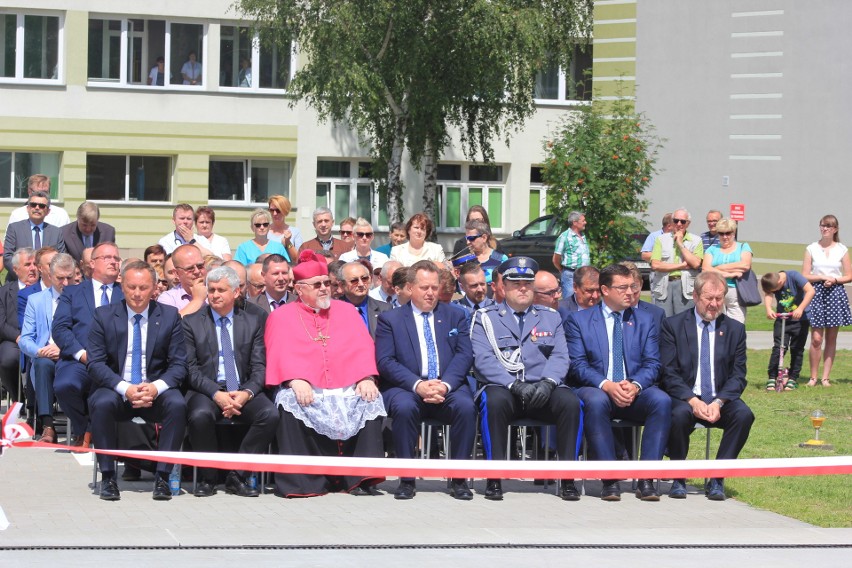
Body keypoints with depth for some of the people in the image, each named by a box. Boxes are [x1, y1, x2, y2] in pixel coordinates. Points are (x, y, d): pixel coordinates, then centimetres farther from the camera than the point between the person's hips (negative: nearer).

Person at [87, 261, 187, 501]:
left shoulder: (170, 316, 3)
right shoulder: (103, 316, 2)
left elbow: (179, 363, 0)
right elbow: (96, 363, -5)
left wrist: (156, 387, -20)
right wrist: (125, 388, -21)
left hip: (156, 391, 1)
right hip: (116, 389, 0)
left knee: (177, 404, -30)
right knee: (102, 404, -33)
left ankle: (162, 476, -22)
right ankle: (108, 476, -22)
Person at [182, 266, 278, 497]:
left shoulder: (254, 321, 13)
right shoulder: (191, 322, 8)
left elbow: (259, 366, 6)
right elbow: (190, 368, -1)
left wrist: (246, 393, -14)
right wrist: (216, 394, -16)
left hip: (243, 391, 2)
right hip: (206, 391, -2)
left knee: (270, 413, -28)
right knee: (200, 415, -35)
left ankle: (237, 476, -14)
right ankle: (207, 478, -13)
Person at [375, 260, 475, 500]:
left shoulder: (455, 316, 17)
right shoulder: (390, 319, 11)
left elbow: (464, 355, 5)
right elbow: (385, 361, -1)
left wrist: (445, 385, -15)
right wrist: (417, 385, -17)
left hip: (448, 387, 1)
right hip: (406, 388, -1)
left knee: (466, 406, -31)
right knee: (404, 407, -36)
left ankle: (458, 478, -21)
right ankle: (406, 479, -23)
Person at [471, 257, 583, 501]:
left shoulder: (550, 317, 19)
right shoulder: (485, 318, 11)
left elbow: (560, 357, 7)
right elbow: (484, 360, -4)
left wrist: (548, 383, -15)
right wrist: (514, 385, -19)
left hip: (543, 391, 2)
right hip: (503, 388, -2)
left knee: (570, 401, -29)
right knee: (495, 400, -37)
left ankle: (567, 478, -22)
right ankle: (494, 478, -29)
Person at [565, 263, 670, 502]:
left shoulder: (644, 321, 17)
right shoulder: (579, 320, 9)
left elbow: (652, 364, 7)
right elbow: (577, 365, -2)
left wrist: (635, 385, -15)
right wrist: (606, 385, -20)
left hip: (635, 392, 2)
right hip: (595, 389, -2)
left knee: (661, 400, -30)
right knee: (596, 401, -38)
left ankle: (646, 479, -29)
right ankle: (609, 479, -32)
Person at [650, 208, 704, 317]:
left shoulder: (696, 240, 8)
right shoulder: (661, 239, 9)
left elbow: (696, 263, -7)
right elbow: (655, 265, -3)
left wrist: (680, 244, -4)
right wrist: (682, 265, -4)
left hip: (685, 286, -1)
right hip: (663, 285, 1)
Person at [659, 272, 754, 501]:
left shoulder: (735, 329, 10)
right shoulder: (673, 325, 2)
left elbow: (738, 376, 4)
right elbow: (668, 373, -5)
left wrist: (718, 402, -15)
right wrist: (692, 401, -21)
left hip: (720, 399, 3)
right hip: (684, 398, -2)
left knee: (744, 414, -28)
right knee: (680, 414, -36)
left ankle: (717, 479, -17)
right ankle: (678, 479, -15)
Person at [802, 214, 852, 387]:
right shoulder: (812, 249, 5)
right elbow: (805, 276, 1)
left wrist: (834, 280, -11)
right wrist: (823, 277, -12)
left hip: (836, 293, 1)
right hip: (816, 293, -1)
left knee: (831, 339, 4)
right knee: (816, 339, -8)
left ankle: (825, 377, 9)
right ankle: (813, 376, 2)